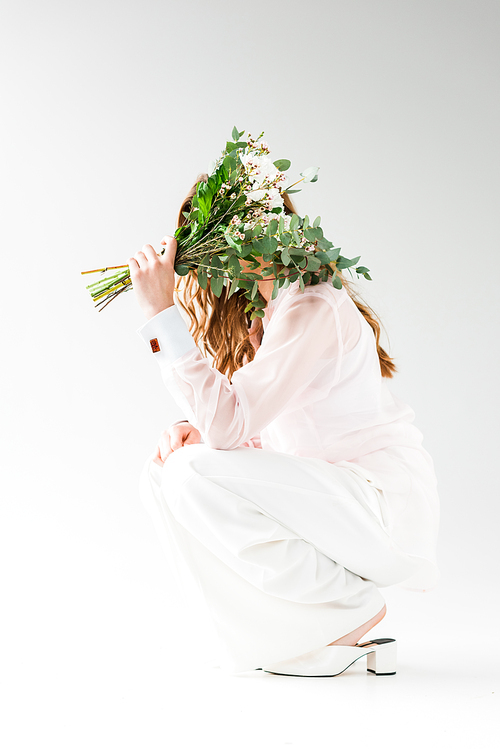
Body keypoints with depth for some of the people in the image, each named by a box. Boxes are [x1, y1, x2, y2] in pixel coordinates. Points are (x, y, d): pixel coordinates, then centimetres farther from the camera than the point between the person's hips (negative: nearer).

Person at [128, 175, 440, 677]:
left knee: (196, 475, -24)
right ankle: (290, 624, 4)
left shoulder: (314, 308, -21)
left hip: (386, 503, -9)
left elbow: (229, 426, -29)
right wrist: (191, 428, -10)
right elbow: (246, 423, 13)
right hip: (325, 494, 9)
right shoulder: (249, 310, 9)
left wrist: (161, 313, -28)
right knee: (163, 472, 1)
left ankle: (351, 610, -8)